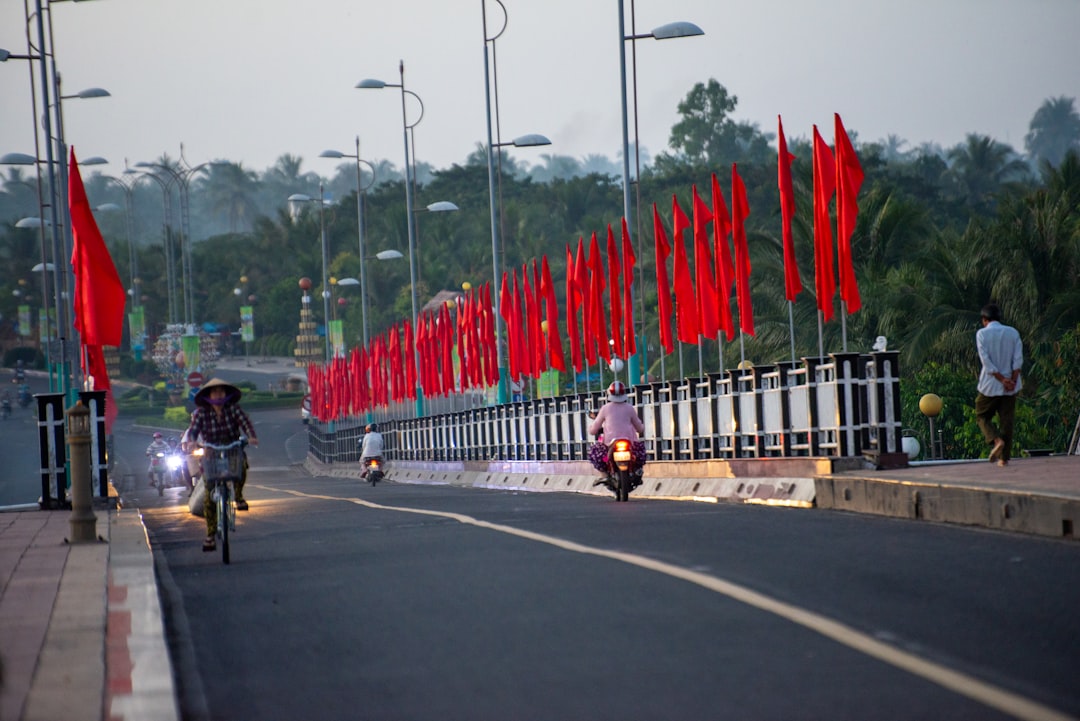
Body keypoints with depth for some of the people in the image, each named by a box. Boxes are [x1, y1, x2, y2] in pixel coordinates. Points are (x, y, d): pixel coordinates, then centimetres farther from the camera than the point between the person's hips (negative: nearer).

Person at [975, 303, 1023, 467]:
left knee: (982, 416, 11)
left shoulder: (982, 333, -4)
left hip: (989, 385, -3)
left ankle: (996, 440, -14)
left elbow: (986, 361, -11)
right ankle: (1004, 457, 4)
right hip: (1010, 388, 3)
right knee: (1007, 420, 7)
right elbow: (1018, 359, -4)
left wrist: (1002, 379, -11)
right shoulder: (1013, 332, 5)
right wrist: (1012, 381, -7)